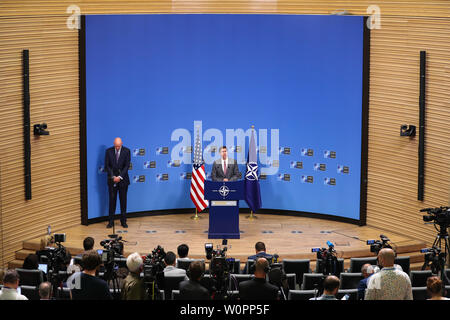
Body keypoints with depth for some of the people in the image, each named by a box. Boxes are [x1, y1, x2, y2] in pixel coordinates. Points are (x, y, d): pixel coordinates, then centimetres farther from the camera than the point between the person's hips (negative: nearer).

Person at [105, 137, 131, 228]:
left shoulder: (126, 151, -2)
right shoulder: (109, 151, 0)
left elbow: (127, 165, -6)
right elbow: (107, 166, -2)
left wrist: (120, 177, -14)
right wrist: (113, 177, -11)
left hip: (123, 180, 0)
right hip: (112, 180, 0)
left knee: (123, 200, 4)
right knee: (112, 200, 1)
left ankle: (123, 221, 11)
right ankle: (111, 221, 7)